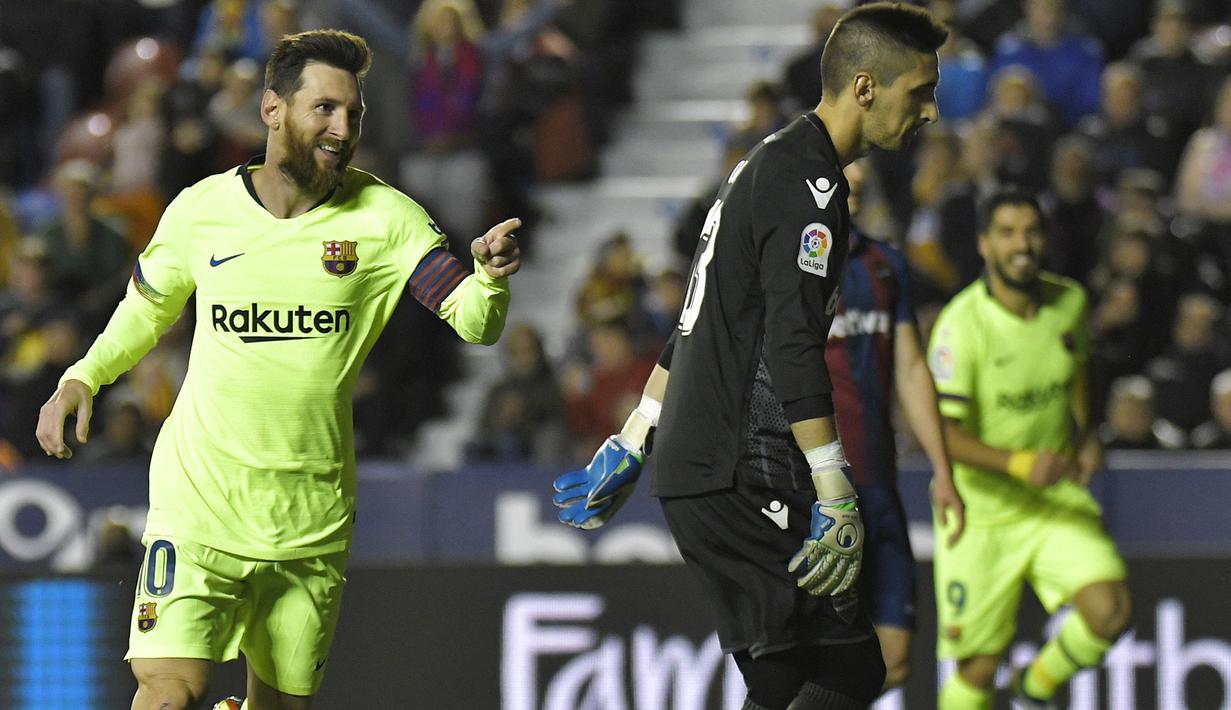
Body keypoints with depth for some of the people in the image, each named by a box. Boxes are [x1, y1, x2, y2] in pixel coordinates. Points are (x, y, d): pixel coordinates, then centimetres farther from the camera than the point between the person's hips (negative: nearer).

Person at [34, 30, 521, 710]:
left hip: (312, 520, 1)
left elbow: (472, 321, -13)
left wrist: (489, 278, -35)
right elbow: (148, 306, 18)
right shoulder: (201, 209, -1)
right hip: (199, 498, -1)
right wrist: (82, 377, 4)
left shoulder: (384, 217, -4)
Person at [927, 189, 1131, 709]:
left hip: (1058, 499, 4)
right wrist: (1020, 464, -36)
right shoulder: (962, 325, -20)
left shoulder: (1069, 302, -2)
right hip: (981, 509, -4)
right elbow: (942, 433, -24)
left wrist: (1085, 435, 7)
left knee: (1109, 611, -17)